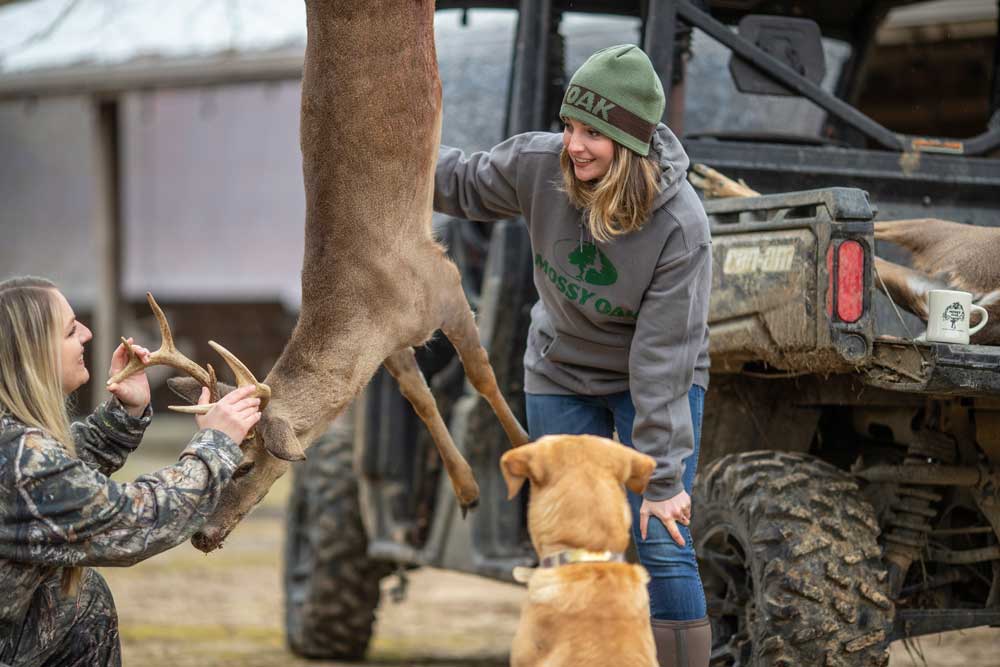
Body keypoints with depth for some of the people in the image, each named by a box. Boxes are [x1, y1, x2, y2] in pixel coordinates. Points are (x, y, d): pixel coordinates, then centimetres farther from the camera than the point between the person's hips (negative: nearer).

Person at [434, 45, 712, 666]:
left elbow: (662, 359, -29)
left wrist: (663, 478, -26)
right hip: (563, 375, 4)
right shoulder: (540, 163, -21)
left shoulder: (681, 225, -31)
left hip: (657, 378, -4)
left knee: (662, 543, -11)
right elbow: (465, 184, 2)